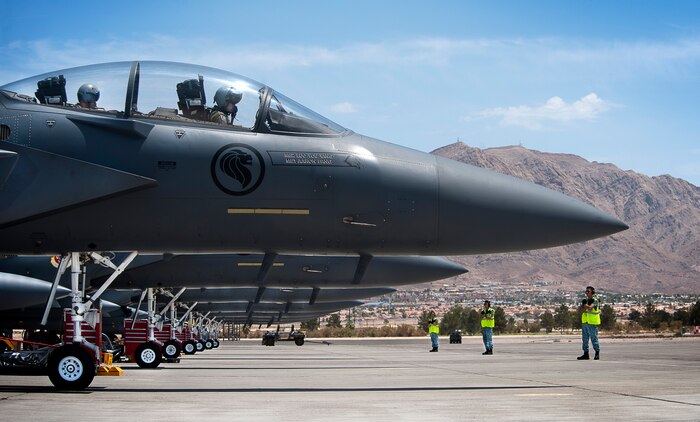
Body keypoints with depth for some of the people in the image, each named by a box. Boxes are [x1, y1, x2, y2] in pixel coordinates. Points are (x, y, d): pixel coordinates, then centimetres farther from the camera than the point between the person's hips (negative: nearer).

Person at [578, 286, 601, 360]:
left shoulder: (595, 300, -8)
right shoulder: (586, 300, 14)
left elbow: (590, 308, -24)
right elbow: (580, 310, 5)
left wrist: (584, 304, -5)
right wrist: (585, 306, -14)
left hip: (592, 323, -7)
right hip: (585, 322, 7)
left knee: (594, 338, -4)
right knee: (585, 339, 7)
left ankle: (597, 353, 5)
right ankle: (586, 354, 11)